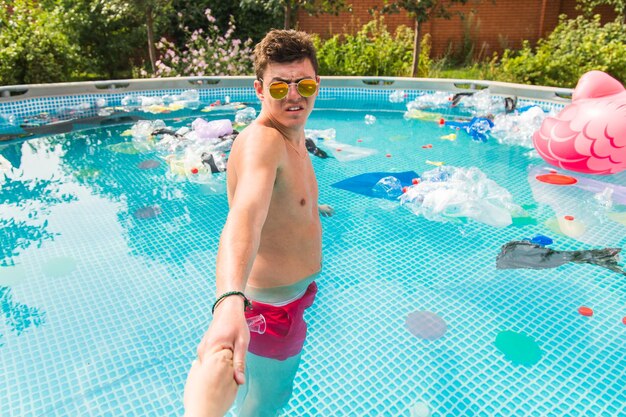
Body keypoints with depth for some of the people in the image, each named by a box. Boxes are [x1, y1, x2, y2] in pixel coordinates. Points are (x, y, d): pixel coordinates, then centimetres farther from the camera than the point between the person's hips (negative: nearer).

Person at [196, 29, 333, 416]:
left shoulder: (295, 136, 2)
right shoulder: (262, 140, -30)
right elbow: (245, 213, -51)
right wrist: (229, 303, -66)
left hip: (296, 294, 9)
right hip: (271, 307, -9)